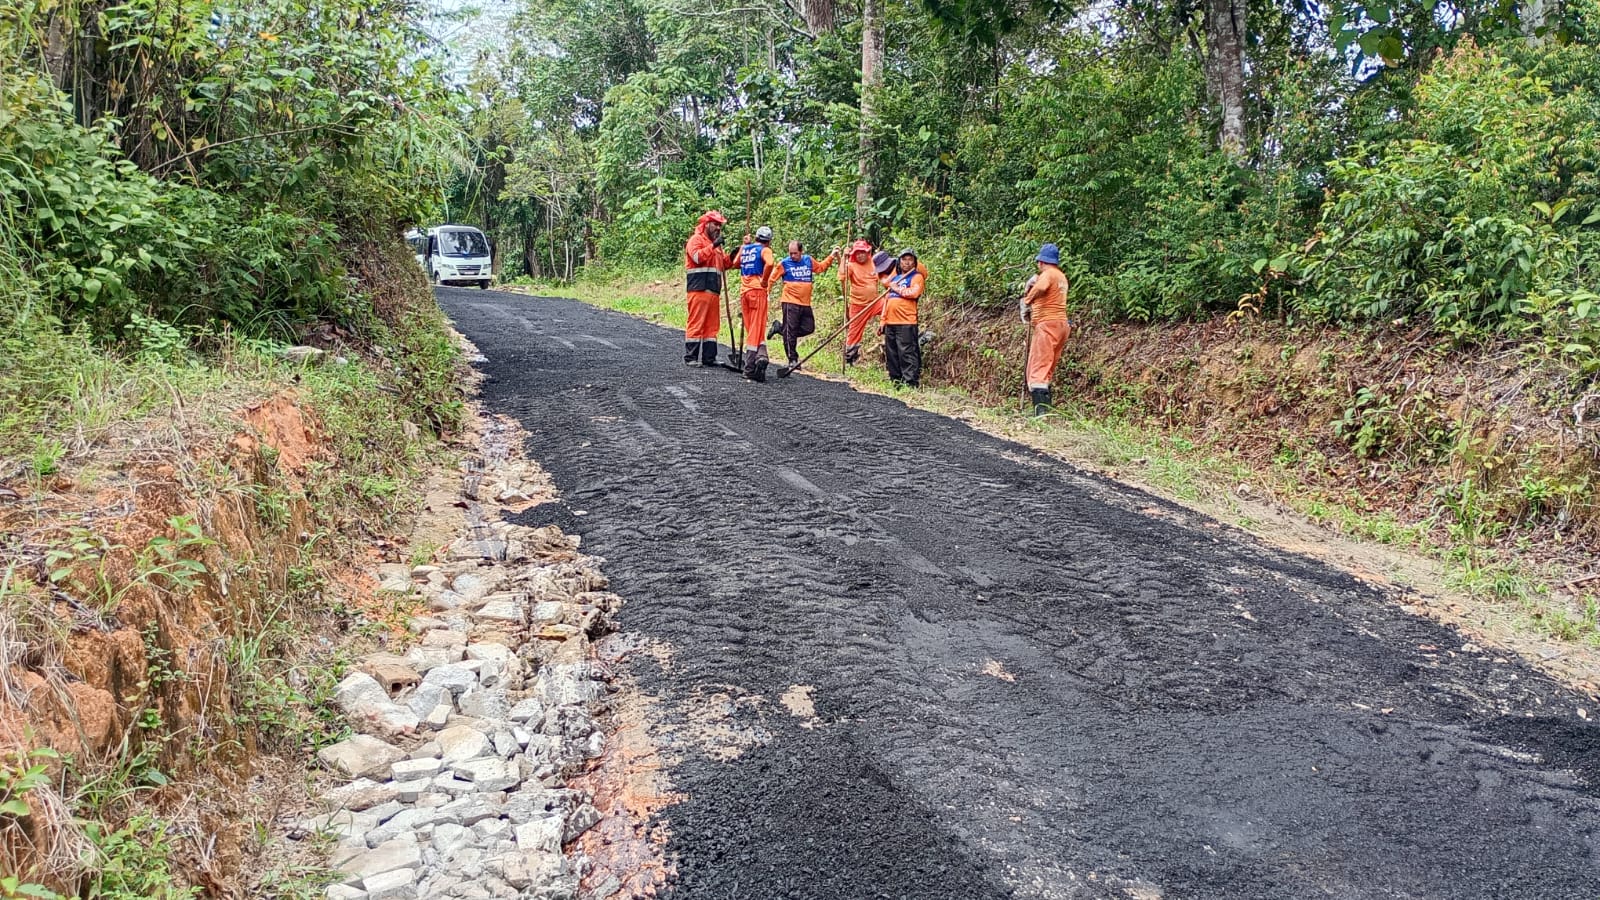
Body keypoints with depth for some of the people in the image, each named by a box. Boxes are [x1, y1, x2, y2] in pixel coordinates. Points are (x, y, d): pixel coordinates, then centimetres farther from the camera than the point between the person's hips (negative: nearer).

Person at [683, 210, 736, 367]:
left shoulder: (715, 244, 26)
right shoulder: (696, 239, 0)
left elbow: (723, 265, 28)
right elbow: (697, 257, -18)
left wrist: (731, 258, 9)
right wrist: (713, 246, -20)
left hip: (713, 290, 9)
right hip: (699, 289, -9)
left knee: (712, 325, 8)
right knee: (696, 322, -9)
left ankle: (709, 357, 11)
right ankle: (690, 357, -7)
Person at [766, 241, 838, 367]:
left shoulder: (809, 260, 8)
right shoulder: (784, 263, -5)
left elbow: (820, 267, 26)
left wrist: (831, 256, 21)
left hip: (805, 303, 5)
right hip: (790, 302, -5)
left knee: (809, 328, 9)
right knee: (790, 331, -5)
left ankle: (779, 328, 22)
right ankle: (793, 359, 4)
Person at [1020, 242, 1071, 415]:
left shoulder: (1048, 274, -10)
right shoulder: (1061, 276, 19)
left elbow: (1040, 288, -31)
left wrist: (1027, 302, -17)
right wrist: (1032, 283, 8)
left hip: (1048, 324, -10)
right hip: (1062, 324, 10)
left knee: (1038, 369, -13)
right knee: (1047, 371, 16)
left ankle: (1041, 411, -24)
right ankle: (1045, 407, 16)